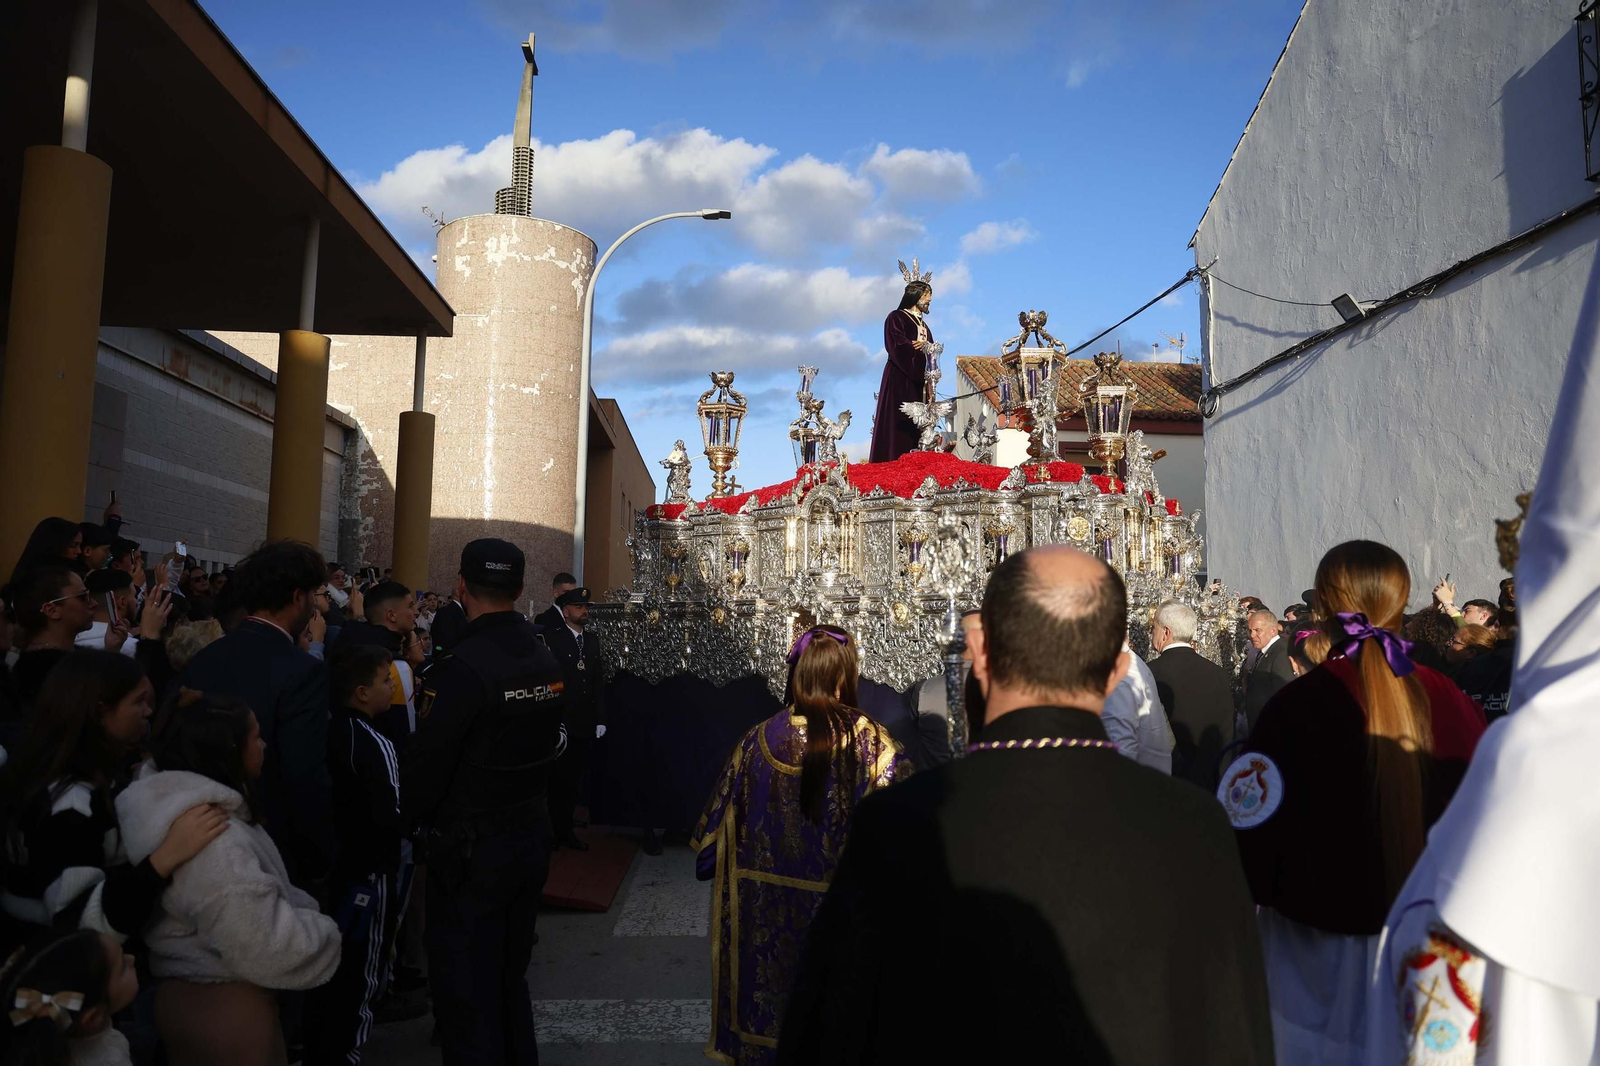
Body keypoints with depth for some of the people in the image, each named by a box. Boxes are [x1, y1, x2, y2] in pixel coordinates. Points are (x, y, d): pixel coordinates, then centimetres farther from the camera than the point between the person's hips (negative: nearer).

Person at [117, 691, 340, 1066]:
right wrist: (324, 931, -13)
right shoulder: (212, 840, -30)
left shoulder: (168, 805, 3)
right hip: (226, 1011, -10)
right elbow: (267, 948, -30)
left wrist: (305, 910, 1)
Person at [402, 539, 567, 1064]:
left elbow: (425, 766, -19)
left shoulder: (463, 668, -23)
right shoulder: (547, 660, -1)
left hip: (470, 850, -7)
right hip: (530, 837, 7)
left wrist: (409, 818, -1)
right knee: (510, 976, 23)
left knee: (466, 991, 7)